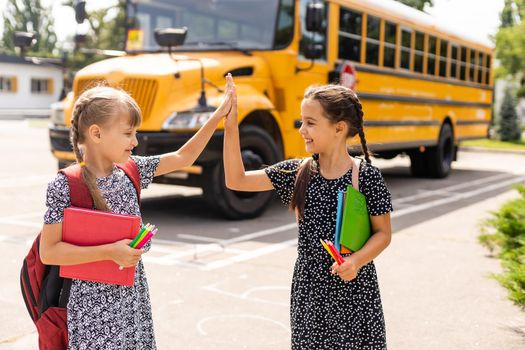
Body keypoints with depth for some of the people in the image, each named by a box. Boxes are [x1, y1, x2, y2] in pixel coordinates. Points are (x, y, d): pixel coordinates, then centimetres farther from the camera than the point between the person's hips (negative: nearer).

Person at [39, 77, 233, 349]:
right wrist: (110, 251, -22)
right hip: (95, 306, -5)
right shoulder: (64, 186, -15)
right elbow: (48, 252, -15)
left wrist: (217, 116, 6)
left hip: (134, 298, 6)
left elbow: (183, 158, 9)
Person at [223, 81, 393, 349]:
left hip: (354, 290, -3)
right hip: (308, 289, 3)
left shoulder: (366, 176, -11)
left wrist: (357, 260, -23)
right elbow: (236, 180, -3)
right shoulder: (297, 172, -1)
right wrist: (230, 127, -10)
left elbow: (383, 233, -4)